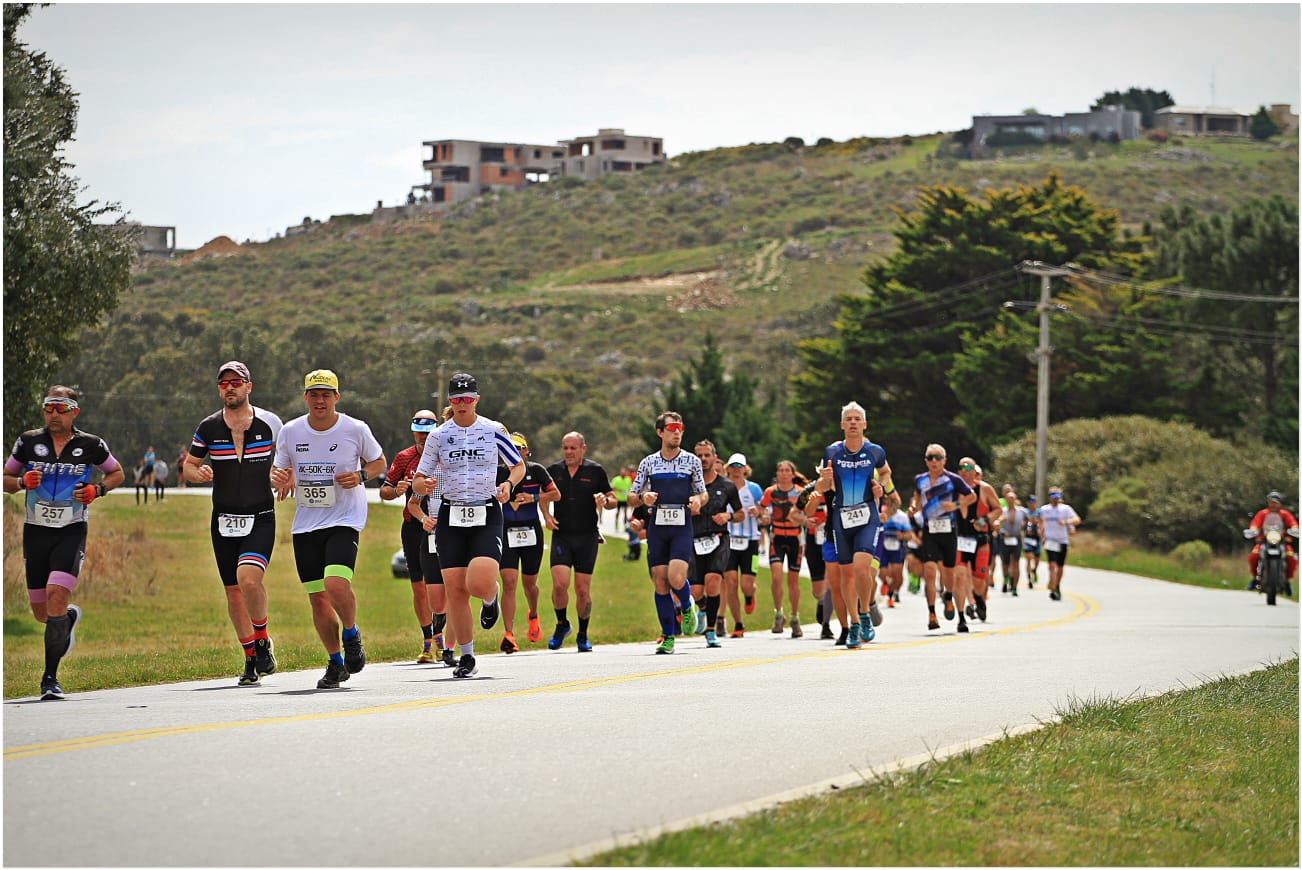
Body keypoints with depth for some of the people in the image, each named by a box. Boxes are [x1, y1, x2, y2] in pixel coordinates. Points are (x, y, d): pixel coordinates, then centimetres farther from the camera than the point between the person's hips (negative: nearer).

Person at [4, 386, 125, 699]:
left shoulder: (90, 445, 0)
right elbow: (5, 479, 12)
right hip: (35, 532, 3)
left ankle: (50, 678, -14)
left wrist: (97, 489, -5)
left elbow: (117, 474, 15)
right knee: (41, 612, 8)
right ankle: (70, 617, 47)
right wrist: (22, 481, -11)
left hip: (71, 532, -3)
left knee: (56, 595, -21)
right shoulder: (28, 441, 4)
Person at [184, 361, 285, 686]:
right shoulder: (208, 427, 2)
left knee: (249, 579, -23)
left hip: (260, 519, -3)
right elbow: (188, 466, 14)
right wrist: (198, 473, -9)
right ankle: (252, 657, 19)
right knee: (233, 590, 5)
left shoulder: (270, 423, -1)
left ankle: (263, 640, 0)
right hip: (223, 521, 3)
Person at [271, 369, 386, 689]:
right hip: (305, 524, 3)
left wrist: (360, 476, -10)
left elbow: (379, 462, 10)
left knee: (336, 584, -24)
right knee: (318, 599, 6)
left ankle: (351, 635, 5)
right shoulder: (289, 432, 0)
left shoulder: (356, 430, -6)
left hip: (345, 519, -3)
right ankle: (336, 663, 22)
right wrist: (280, 479, -11)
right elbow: (277, 470, 13)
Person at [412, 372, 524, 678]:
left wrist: (508, 484, -8)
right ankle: (467, 657, 10)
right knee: (455, 588, -4)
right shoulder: (438, 436, 5)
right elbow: (417, 481, 9)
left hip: (487, 515, -2)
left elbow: (519, 466, 13)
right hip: (450, 516, 2)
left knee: (480, 584, -21)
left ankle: (492, 596, 19)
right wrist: (421, 484, -15)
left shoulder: (494, 430, 2)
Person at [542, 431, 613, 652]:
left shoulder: (595, 471, 3)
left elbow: (612, 500, 8)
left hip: (587, 537, -1)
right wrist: (547, 515, 2)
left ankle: (583, 635, 16)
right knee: (559, 584, -14)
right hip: (561, 536, 1)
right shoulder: (553, 471, 7)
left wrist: (604, 501, -14)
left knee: (583, 590, 0)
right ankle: (562, 625, 10)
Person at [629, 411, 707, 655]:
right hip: (657, 526, 2)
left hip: (682, 527, -2)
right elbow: (631, 498, 11)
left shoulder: (692, 461, 5)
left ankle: (686, 606, 17)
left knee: (676, 578, -18)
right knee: (660, 582, 0)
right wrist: (643, 498, -11)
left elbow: (703, 493, 13)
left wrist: (698, 500, -10)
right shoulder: (648, 462, 7)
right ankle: (667, 637, 10)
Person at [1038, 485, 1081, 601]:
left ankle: (1057, 588, 30)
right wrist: (1041, 535, 15)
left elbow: (1077, 520, -15)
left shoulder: (1065, 509, -3)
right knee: (1052, 565, -15)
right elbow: (1042, 521, 24)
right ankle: (1053, 590, -22)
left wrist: (1066, 522, -33)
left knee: (1060, 567, 10)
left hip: (1063, 541, 0)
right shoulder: (1044, 509, 6)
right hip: (1050, 540, 0)